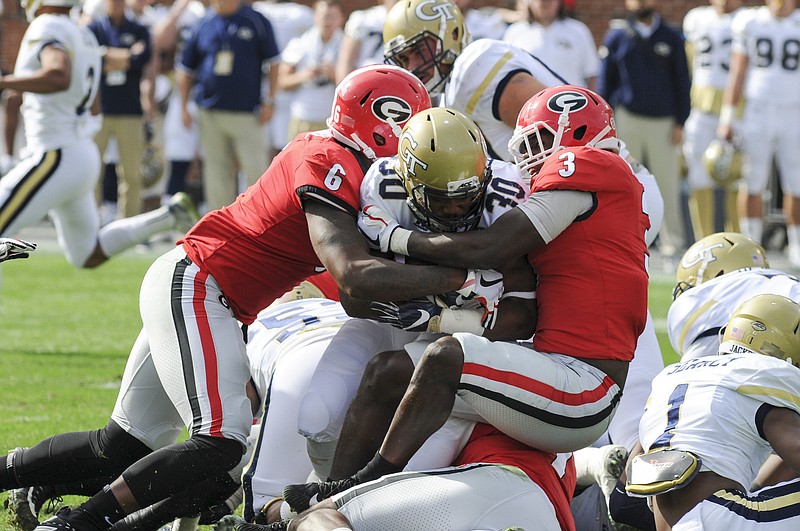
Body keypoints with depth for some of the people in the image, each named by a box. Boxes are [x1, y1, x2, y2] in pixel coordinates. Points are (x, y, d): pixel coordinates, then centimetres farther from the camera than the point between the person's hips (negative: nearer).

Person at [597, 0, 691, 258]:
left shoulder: (671, 37, 6)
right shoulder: (616, 36, 5)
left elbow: (682, 82, 7)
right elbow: (604, 82, 7)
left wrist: (680, 123, 1)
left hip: (663, 120, 0)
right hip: (627, 118, 0)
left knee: (667, 183, 0)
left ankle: (672, 239, 8)